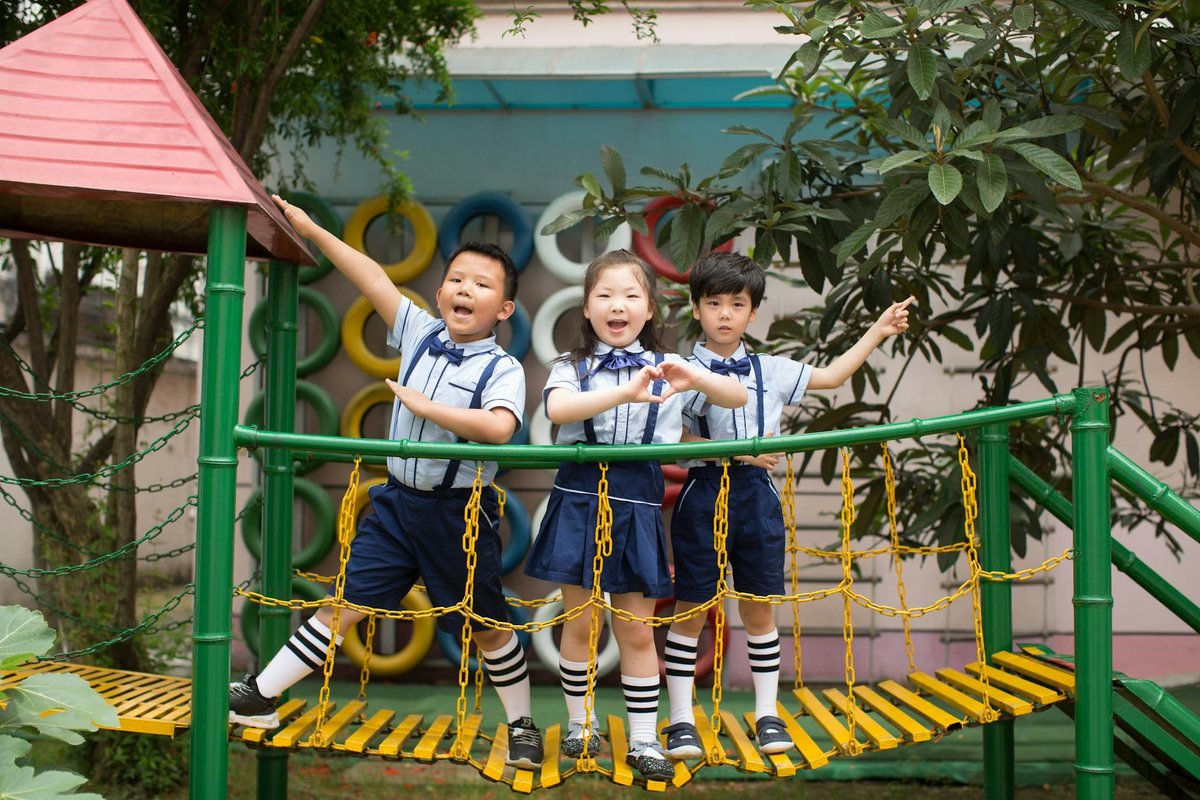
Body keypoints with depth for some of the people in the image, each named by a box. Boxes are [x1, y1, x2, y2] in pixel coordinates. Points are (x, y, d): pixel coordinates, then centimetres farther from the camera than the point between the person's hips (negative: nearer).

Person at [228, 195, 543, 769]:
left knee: (485, 627, 8)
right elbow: (373, 279, 3)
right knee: (345, 601, 7)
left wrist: (422, 404, -24)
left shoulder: (502, 369, -12)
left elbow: (498, 427, -32)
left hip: (459, 512, -4)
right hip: (397, 501, 4)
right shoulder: (420, 334, 4)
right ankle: (262, 695, 16)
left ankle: (521, 722, 28)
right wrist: (312, 231, 2)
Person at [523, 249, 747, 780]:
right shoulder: (572, 368, 2)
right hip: (580, 501, 0)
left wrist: (694, 379, -21)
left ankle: (643, 739, 17)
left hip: (637, 506, 1)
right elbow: (557, 409, -21)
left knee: (637, 630, 6)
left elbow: (738, 398, 0)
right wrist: (626, 393, -33)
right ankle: (579, 725, 27)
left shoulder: (664, 369, 6)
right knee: (579, 623, 9)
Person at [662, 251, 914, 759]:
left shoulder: (769, 370, 8)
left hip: (756, 494, 3)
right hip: (703, 494, -3)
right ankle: (681, 720, 12)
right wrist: (737, 451, -18)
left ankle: (767, 713, 22)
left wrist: (877, 332, 18)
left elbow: (831, 376, 18)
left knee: (759, 608, 10)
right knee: (690, 611, 2)